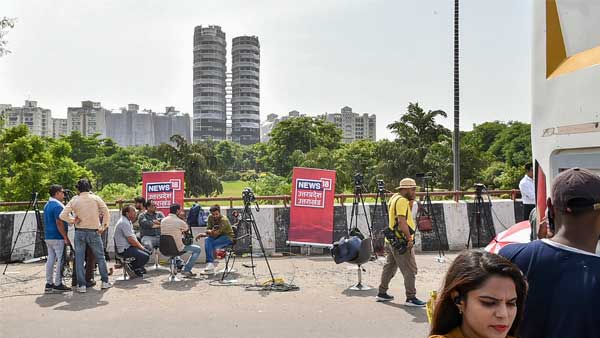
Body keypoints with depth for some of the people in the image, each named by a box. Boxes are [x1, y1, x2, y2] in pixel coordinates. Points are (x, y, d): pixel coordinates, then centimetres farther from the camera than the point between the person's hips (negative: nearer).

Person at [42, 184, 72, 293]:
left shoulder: (47, 205, 15)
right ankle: (58, 284, -2)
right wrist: (66, 238, -17)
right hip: (58, 238, -9)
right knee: (60, 260, -4)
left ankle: (49, 283, 15)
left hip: (48, 237, 9)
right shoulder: (58, 206, -16)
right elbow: (59, 223, -21)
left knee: (50, 259, 11)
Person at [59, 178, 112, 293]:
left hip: (79, 232, 1)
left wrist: (73, 220, 6)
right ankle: (105, 282, 16)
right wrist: (103, 226, -1)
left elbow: (62, 215, -7)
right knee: (100, 257, 11)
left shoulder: (74, 200, 1)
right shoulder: (96, 198, -2)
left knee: (79, 259, 7)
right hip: (94, 232, 0)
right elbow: (106, 212, -8)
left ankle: (81, 285, 8)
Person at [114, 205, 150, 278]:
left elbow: (133, 237, 18)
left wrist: (141, 246, 6)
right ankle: (131, 267, -2)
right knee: (145, 257, -21)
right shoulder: (124, 223, -19)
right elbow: (131, 240, -22)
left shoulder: (128, 221, 14)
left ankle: (137, 269, 15)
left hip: (128, 246, 11)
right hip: (124, 250, -11)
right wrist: (140, 247, -8)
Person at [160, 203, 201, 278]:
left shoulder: (163, 220, 1)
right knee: (198, 249, 8)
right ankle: (186, 270, 6)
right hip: (177, 248, -6)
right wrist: (183, 218, 4)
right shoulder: (179, 221, -16)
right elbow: (187, 229, 3)